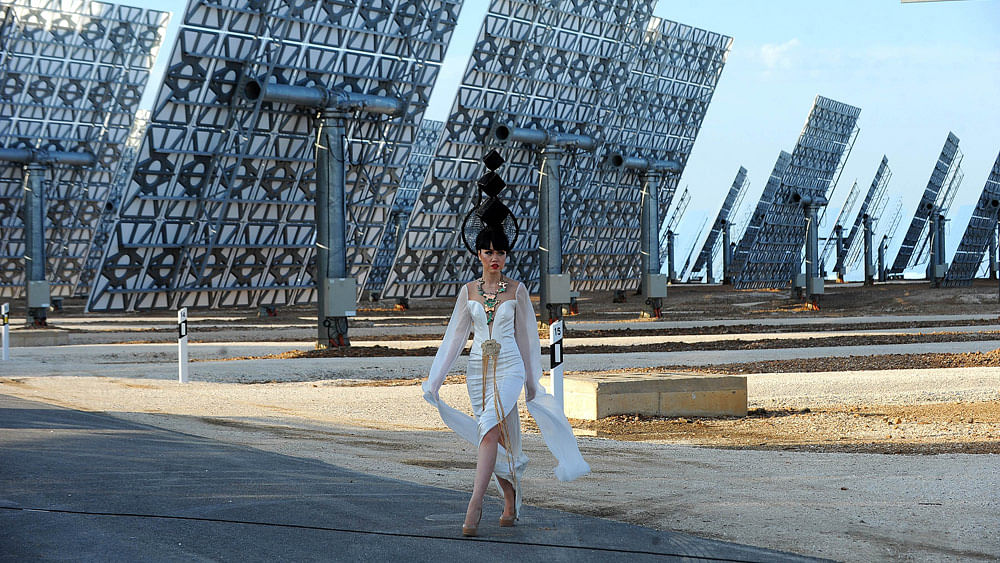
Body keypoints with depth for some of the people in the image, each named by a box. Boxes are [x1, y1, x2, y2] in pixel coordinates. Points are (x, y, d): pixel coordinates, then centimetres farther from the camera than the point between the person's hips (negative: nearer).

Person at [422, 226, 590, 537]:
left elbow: (525, 336, 7)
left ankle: (474, 507, -25)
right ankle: (510, 502, 22)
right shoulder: (468, 291, 7)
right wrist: (434, 380, 4)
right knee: (496, 439, 6)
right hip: (478, 369, 3)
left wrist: (532, 383, 10)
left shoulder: (516, 290, 2)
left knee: (490, 430, -21)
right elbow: (455, 335, 8)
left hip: (509, 366, -3)